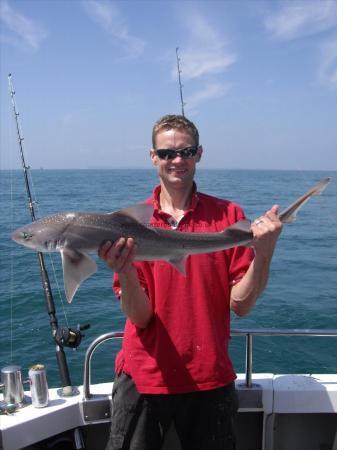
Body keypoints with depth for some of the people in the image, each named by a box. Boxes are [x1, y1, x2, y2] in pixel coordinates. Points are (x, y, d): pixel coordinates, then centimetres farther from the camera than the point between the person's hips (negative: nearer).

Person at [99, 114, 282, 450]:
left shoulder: (228, 215, -4)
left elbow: (240, 305, -7)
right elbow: (140, 316, -9)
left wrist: (263, 254, -23)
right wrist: (124, 271, -28)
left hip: (210, 379, 1)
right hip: (143, 377, 0)